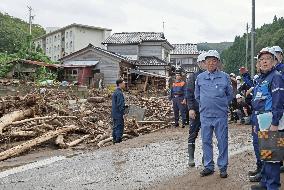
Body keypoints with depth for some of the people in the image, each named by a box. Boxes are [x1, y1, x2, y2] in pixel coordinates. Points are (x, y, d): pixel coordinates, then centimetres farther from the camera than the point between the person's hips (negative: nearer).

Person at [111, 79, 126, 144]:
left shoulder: (115, 92, 14)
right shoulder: (119, 93, -18)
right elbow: (120, 105, -22)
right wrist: (122, 112, -16)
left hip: (114, 114, 10)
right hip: (118, 114, -10)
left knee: (115, 127, 15)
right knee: (119, 127, -4)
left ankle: (115, 140, 22)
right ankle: (118, 140, -2)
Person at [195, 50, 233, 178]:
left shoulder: (225, 77, 1)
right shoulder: (200, 78, 6)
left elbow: (230, 94, 11)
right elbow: (197, 95, 18)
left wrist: (223, 105, 8)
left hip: (221, 115, -2)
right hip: (205, 115, 2)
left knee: (222, 142, 2)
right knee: (206, 141, 7)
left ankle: (223, 167, 12)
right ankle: (208, 166, 18)